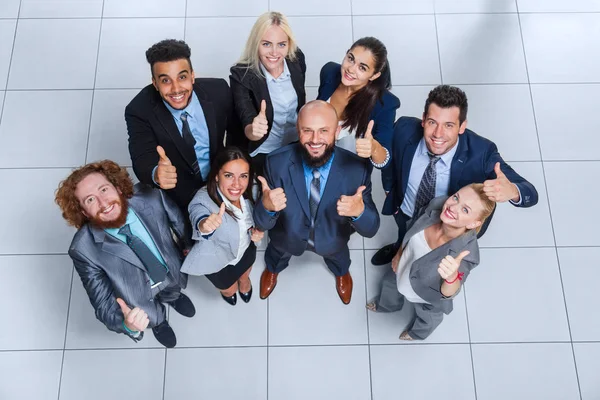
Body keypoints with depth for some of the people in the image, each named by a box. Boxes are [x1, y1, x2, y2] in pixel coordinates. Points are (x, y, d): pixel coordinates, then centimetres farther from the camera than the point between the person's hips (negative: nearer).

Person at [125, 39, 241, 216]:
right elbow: (142, 160, -28)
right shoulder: (139, 111, -21)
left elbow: (236, 129, 3)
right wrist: (156, 174, -51)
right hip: (177, 196, -2)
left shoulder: (218, 91, -16)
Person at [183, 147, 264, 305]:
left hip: (245, 251, 4)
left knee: (244, 279, 34)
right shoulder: (203, 200, -40)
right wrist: (204, 225, -84)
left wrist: (256, 231, -19)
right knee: (229, 290, 28)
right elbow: (199, 215, -63)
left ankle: (243, 281, 72)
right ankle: (227, 289, 65)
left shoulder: (246, 194, -23)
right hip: (218, 261, -3)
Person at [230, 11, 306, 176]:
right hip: (262, 154, -3)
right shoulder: (241, 75, -21)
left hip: (297, 147, 3)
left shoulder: (297, 59, -10)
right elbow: (247, 125, -27)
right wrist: (253, 130, -50)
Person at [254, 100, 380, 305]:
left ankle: (341, 272, 75)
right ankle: (272, 269, 74)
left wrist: (359, 211, -51)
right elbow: (262, 224, -27)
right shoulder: (277, 163, -34)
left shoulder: (357, 168, -35)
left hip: (332, 241, 1)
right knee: (277, 255, 36)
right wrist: (267, 206, -51)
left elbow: (371, 229, -27)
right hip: (288, 237, 0)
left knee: (338, 259, 37)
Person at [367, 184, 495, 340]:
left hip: (427, 296, -4)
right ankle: (386, 305, 72)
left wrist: (452, 277, -64)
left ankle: (418, 333, 69)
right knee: (390, 284, 36)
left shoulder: (465, 252, -46)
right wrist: (399, 253, 6)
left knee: (427, 319, 32)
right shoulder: (436, 207, -30)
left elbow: (448, 294, -42)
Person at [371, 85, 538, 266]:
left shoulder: (481, 153, -36)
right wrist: (389, 188, 8)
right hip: (404, 216, 2)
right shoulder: (405, 129, -30)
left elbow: (531, 194, -35)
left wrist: (511, 191, -58)